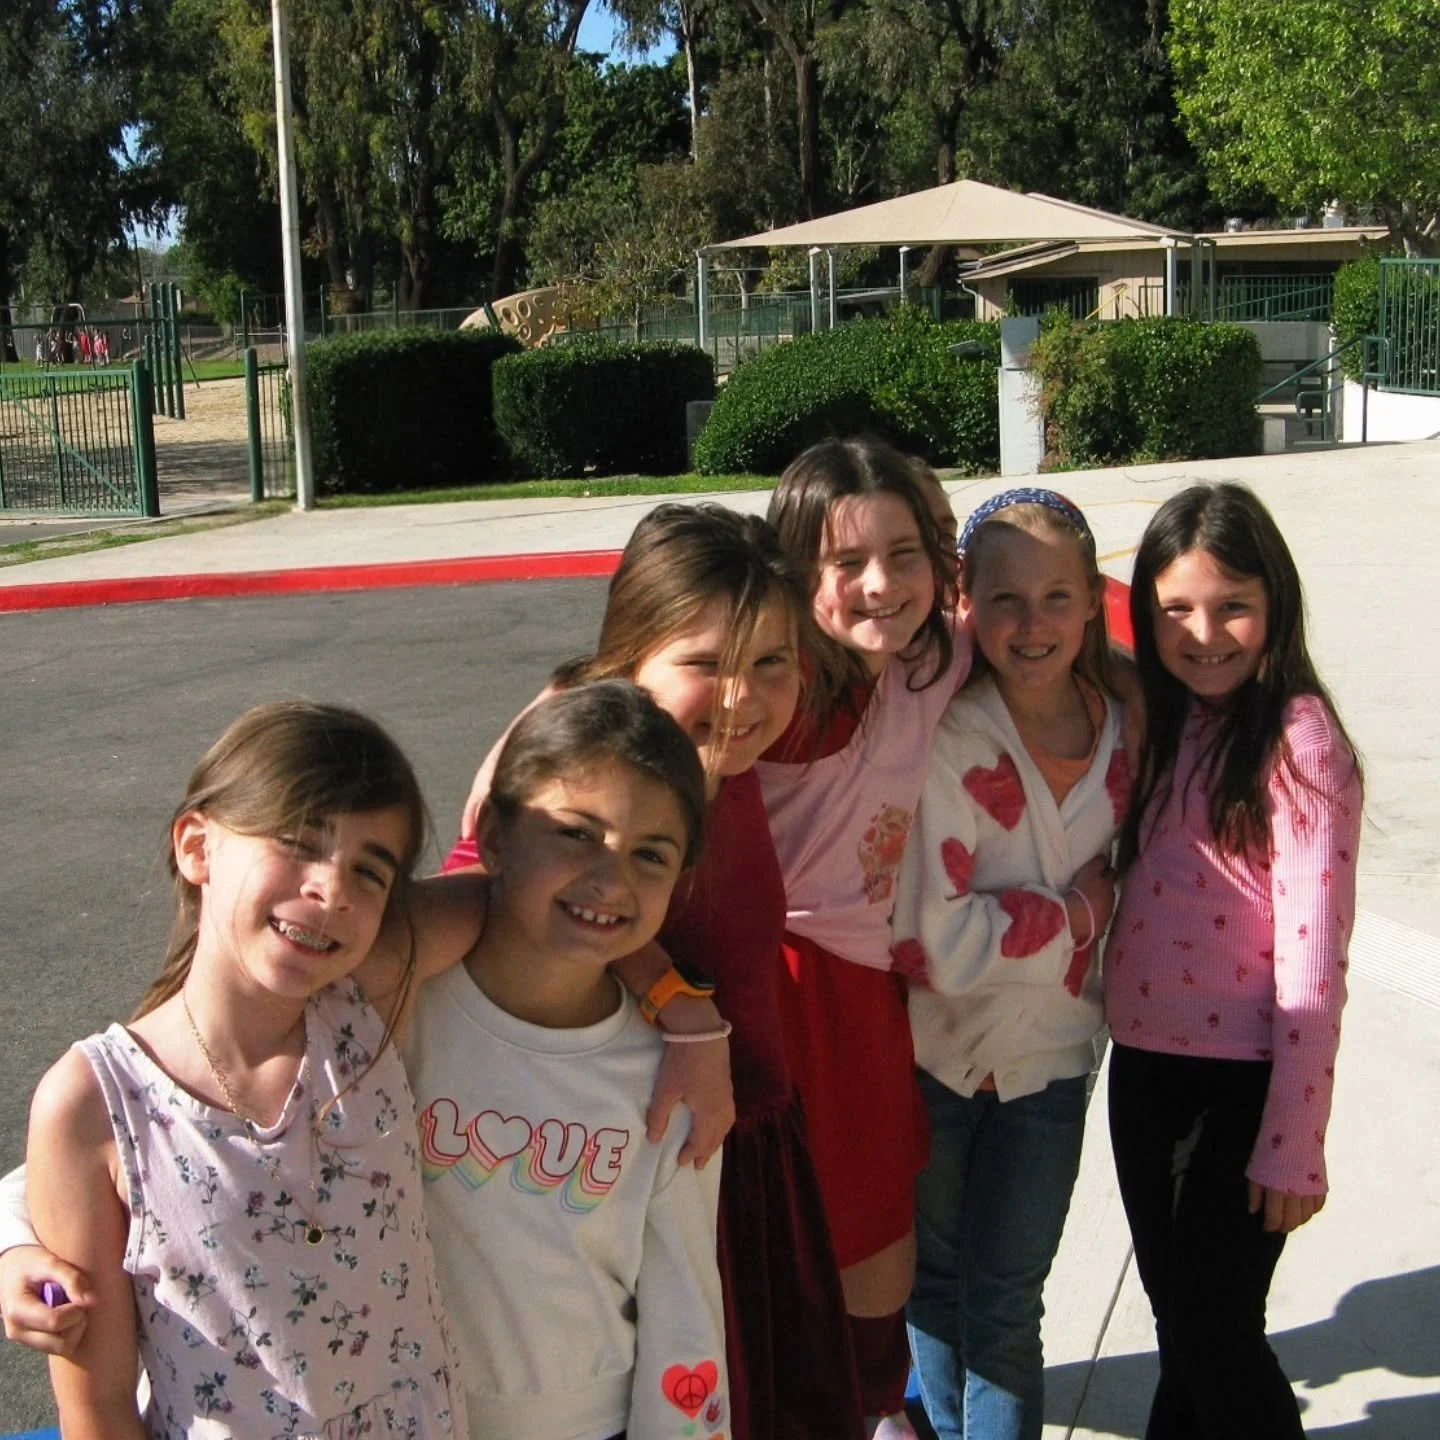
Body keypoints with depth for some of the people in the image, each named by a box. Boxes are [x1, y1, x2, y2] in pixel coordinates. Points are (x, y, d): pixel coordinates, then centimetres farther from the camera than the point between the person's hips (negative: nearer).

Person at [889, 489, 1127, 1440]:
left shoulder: (1125, 724, -6)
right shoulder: (941, 738, -22)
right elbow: (933, 942, -26)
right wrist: (1077, 913, -17)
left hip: (1048, 1057, 2)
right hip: (931, 1050, -2)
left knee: (1005, 1300, 10)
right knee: (933, 1278, 19)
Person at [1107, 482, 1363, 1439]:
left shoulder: (1298, 741, -15)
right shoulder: (1158, 722, 6)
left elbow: (1313, 964, -16)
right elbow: (1128, 887, 8)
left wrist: (1293, 1144, -15)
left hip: (1241, 1079, -6)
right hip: (1142, 1062, 6)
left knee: (1213, 1330, 4)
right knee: (1175, 1313, 19)